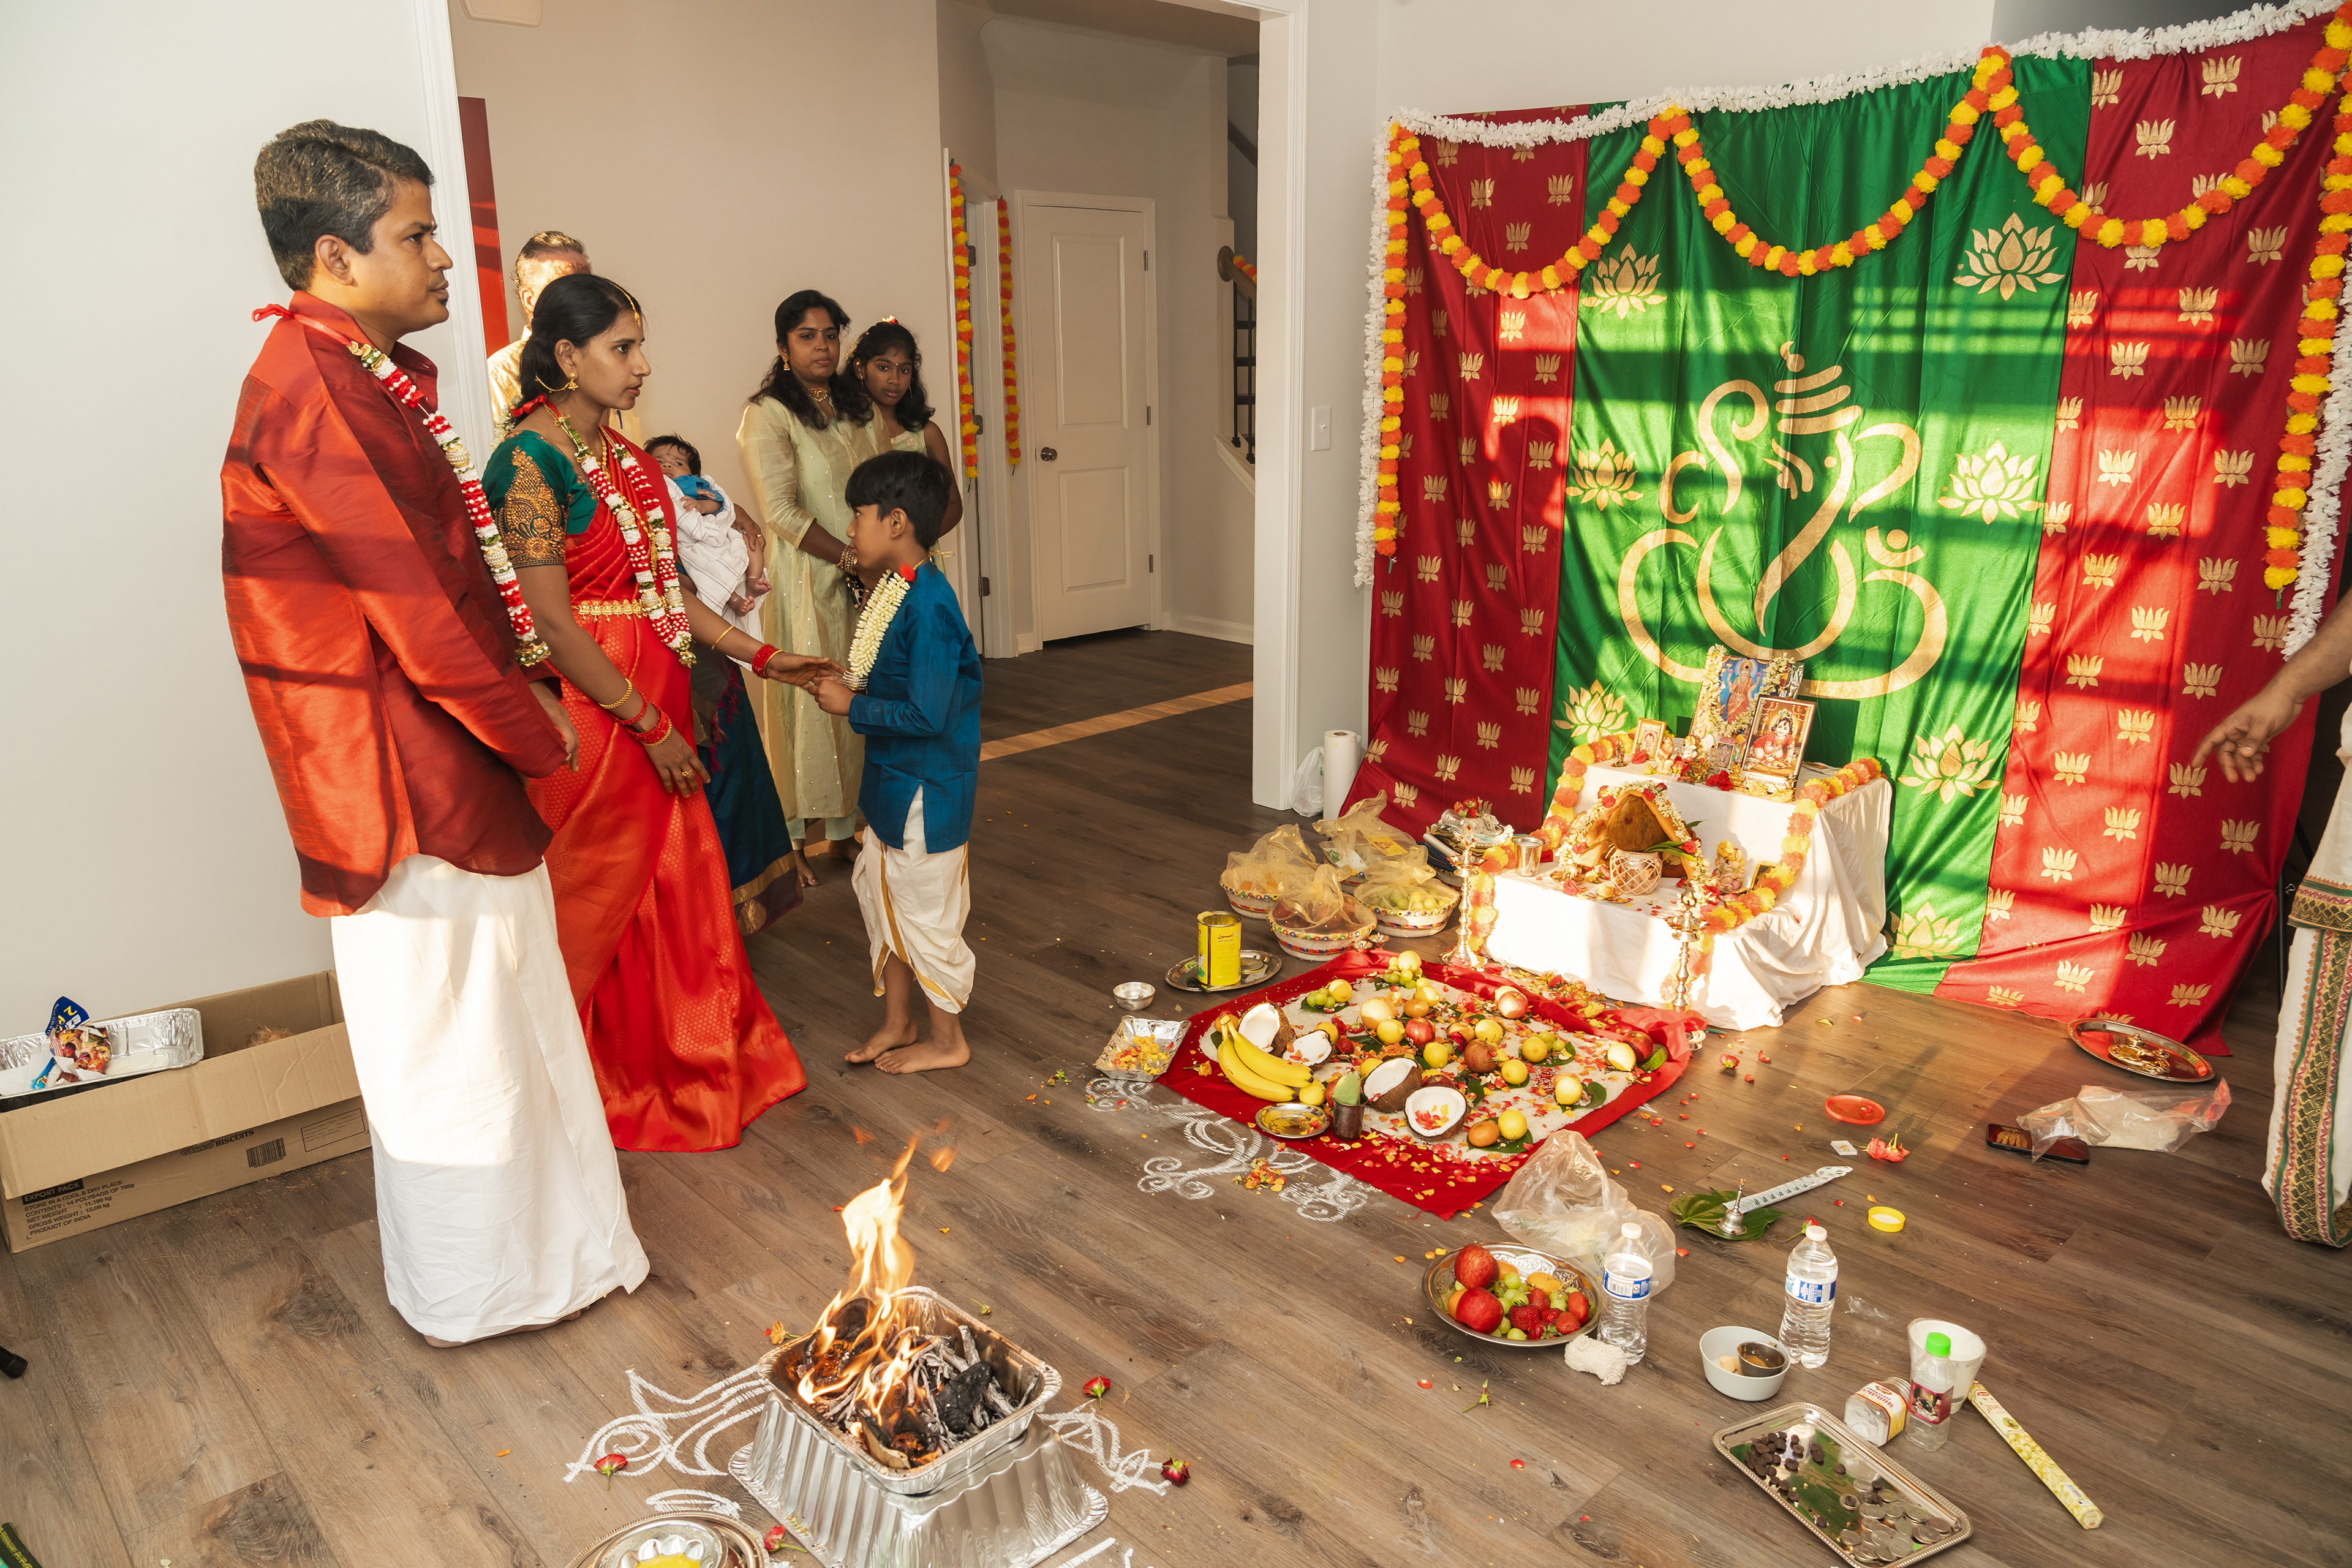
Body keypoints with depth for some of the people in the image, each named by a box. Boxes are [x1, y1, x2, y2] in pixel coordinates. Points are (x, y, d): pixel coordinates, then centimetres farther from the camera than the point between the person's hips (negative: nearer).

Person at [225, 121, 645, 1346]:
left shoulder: (352, 379, 11)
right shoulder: (316, 393, -22)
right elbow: (423, 622, -24)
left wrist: (521, 684, 5)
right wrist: (543, 735, -11)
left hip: (449, 763, 10)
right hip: (414, 784, -10)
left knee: (490, 1021, 21)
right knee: (450, 1038, 6)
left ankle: (538, 1245, 40)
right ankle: (467, 1294, 25)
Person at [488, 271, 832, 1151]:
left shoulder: (620, 455, 10)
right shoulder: (530, 461, -15)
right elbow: (553, 622, -18)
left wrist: (760, 658, 10)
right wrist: (650, 725, -15)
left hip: (657, 702, 8)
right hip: (597, 711, -8)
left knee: (679, 887, 15)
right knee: (597, 903, 8)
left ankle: (693, 1068, 32)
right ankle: (607, 1088, 27)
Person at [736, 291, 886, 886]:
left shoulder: (859, 406, 13)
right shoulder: (767, 414, -8)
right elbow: (782, 512, -15)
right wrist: (849, 558, -16)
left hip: (864, 577, 6)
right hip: (804, 580, -6)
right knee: (806, 702, -1)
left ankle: (842, 831, 22)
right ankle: (792, 841, 11)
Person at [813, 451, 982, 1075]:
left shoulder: (928, 606, -25)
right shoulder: (891, 589, 6)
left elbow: (925, 714, -26)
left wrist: (852, 706, -18)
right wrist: (848, 685, 2)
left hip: (926, 788, -10)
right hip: (893, 778, 10)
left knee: (925, 908, 4)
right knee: (882, 893, 19)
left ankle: (947, 1040, 23)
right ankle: (897, 1023, 36)